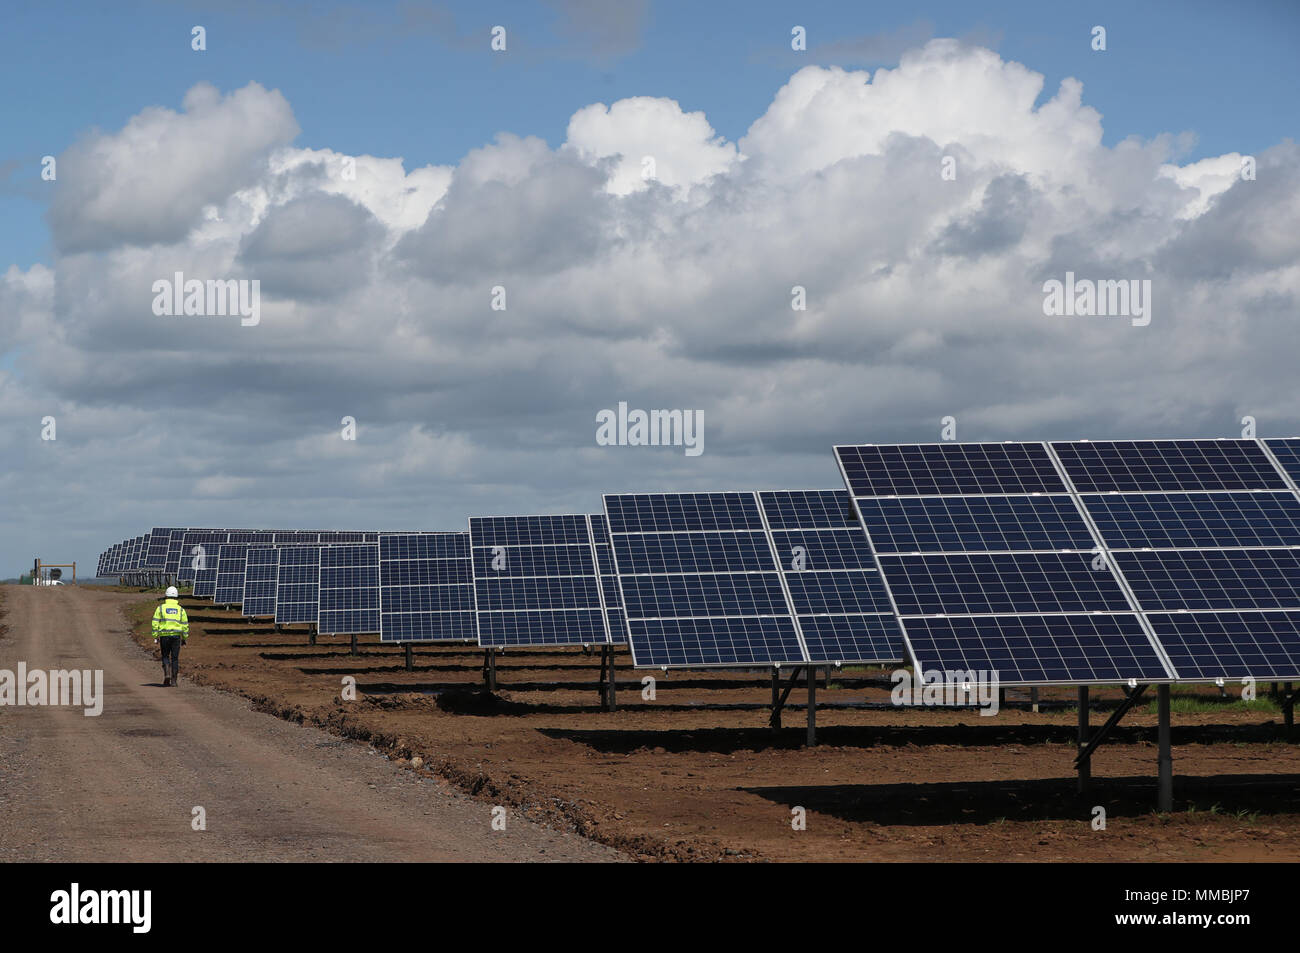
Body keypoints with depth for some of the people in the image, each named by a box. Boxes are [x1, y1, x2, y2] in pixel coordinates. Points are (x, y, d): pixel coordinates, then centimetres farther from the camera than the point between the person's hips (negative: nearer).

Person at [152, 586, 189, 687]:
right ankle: (173, 681, 4)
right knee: (175, 658, 6)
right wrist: (185, 638, 14)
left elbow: (155, 623, -1)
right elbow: (185, 625, 6)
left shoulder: (161, 608, 2)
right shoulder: (180, 609, 5)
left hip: (164, 636, -1)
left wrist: (155, 637, 2)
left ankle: (167, 674, -13)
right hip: (176, 635, 1)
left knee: (165, 656, 12)